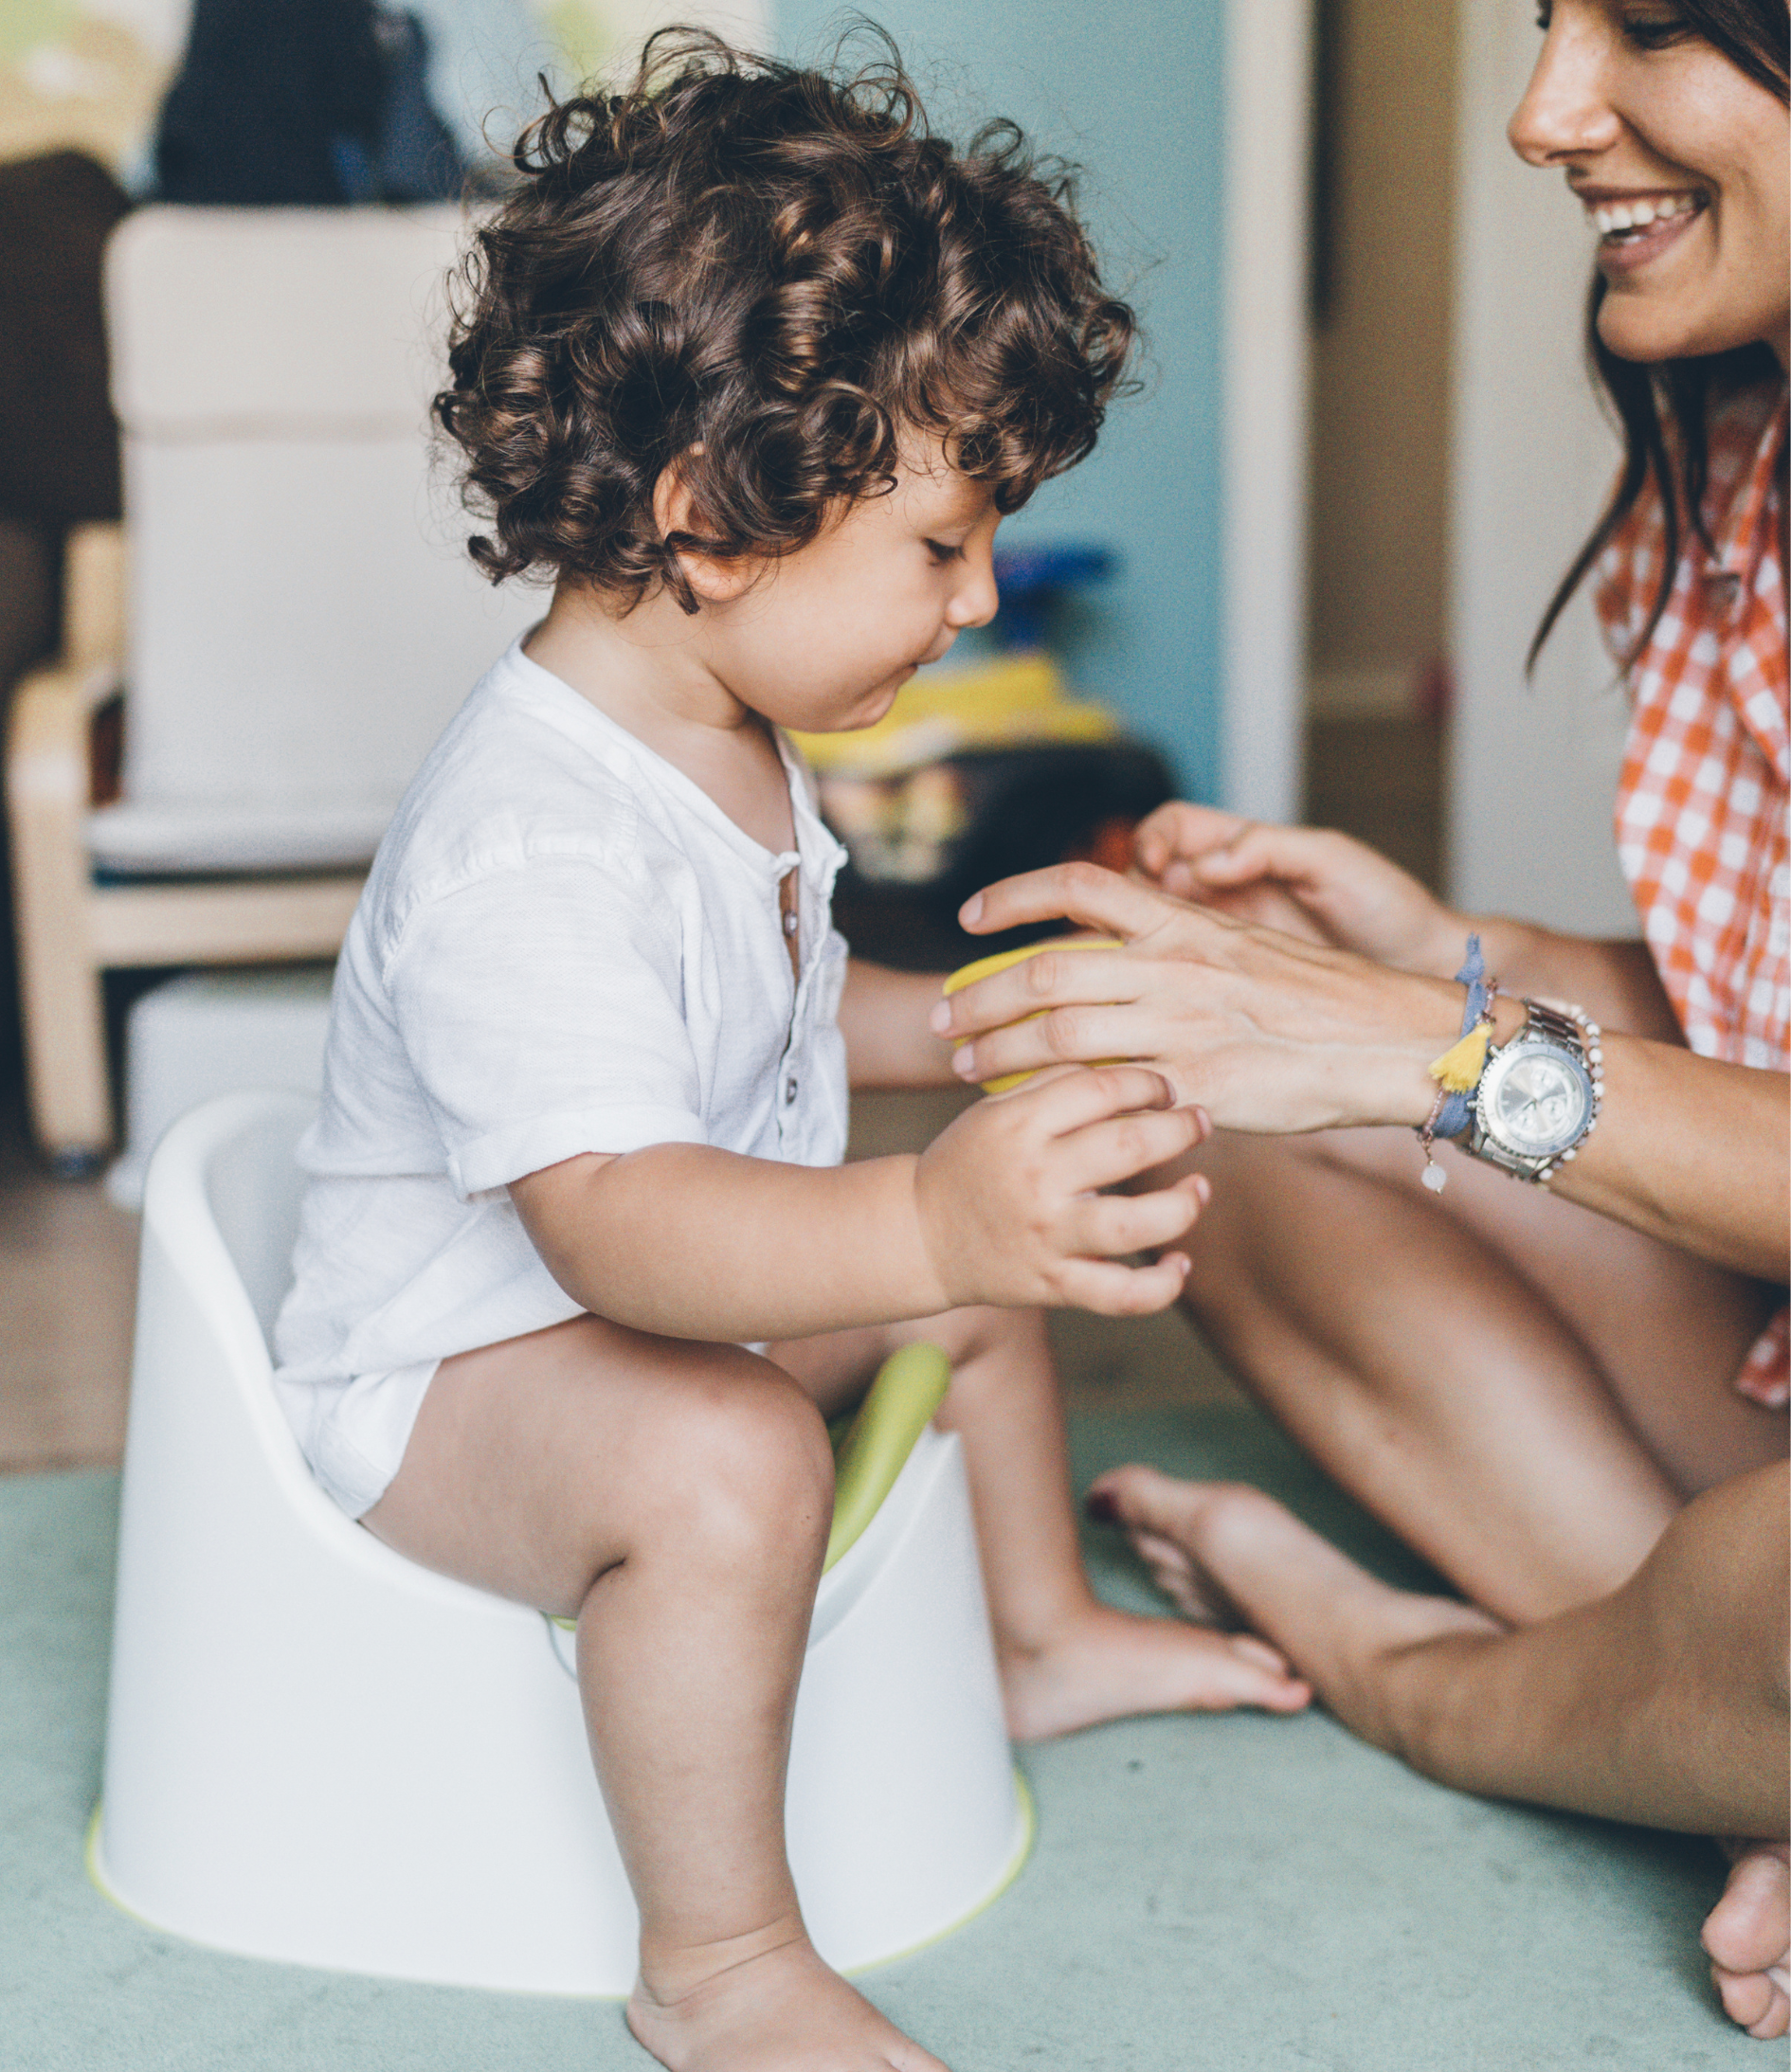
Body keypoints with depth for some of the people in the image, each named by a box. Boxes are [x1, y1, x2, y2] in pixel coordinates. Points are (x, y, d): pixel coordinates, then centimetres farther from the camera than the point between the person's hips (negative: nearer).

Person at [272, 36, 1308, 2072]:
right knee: (727, 1454, -37)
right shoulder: (524, 845, -33)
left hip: (681, 1298, 11)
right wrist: (920, 1220, -60)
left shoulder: (725, 745, 2)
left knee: (993, 1253, 19)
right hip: (451, 1358, -10)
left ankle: (1040, 1633, 39)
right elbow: (611, 1214, -45)